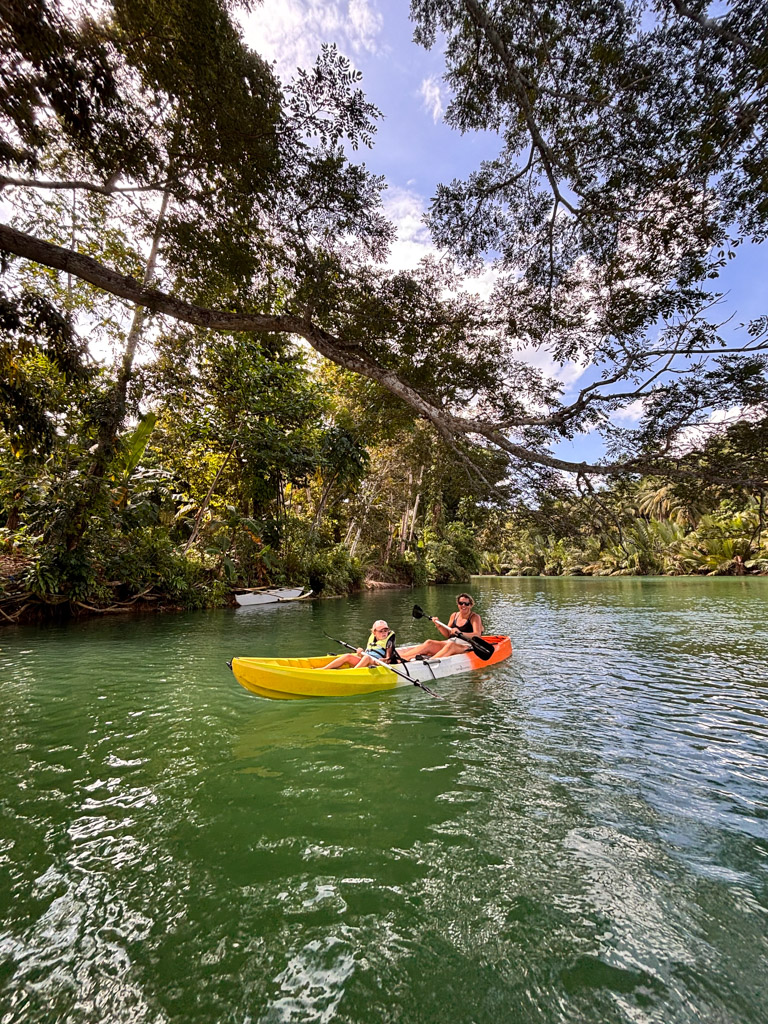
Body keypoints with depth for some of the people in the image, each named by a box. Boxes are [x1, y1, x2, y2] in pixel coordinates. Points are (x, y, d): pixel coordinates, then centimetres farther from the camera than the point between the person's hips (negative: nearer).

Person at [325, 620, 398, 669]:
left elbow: (388, 659, -3)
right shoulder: (371, 638, 18)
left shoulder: (388, 641, 4)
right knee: (347, 656, -15)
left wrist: (384, 660, -25)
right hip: (365, 663, 5)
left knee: (367, 658, -36)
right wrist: (360, 654, -4)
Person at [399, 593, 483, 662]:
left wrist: (460, 633, -31)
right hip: (450, 642, 5)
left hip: (466, 646, -5)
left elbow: (477, 635, -16)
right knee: (429, 643, -20)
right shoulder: (454, 615, 17)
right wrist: (439, 625, 0)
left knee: (450, 645, -38)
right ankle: (400, 656, -34)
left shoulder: (475, 617, 1)